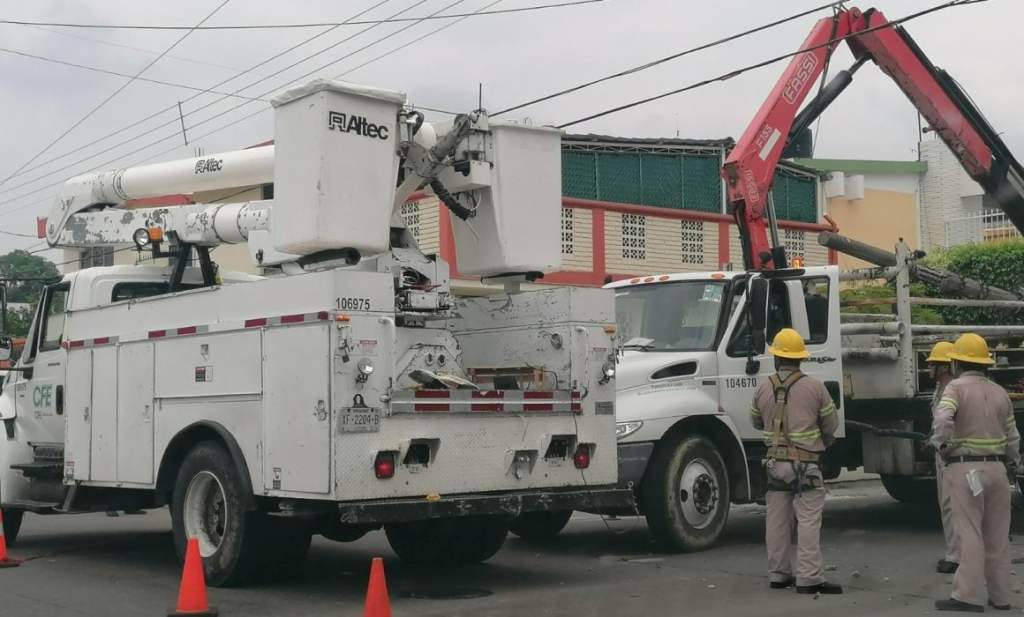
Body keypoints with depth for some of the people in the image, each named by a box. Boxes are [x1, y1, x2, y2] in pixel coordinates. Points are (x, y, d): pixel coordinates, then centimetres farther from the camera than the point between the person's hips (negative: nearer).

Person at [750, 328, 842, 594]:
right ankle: (809, 578, -6)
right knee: (808, 521, -3)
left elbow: (757, 422, 17)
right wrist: (820, 442, 23)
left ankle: (778, 574, 17)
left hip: (775, 461, 4)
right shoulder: (814, 387, -6)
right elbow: (831, 425, 3)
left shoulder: (763, 389, 2)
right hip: (806, 462, -4)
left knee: (777, 520, 10)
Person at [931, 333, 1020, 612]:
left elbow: (942, 418, -25)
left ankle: (967, 596, -5)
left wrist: (941, 445, -9)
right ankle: (1000, 596, 17)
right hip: (997, 468, 5)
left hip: (965, 468, -5)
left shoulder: (956, 387, -6)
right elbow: (1012, 436, 15)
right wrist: (1013, 465, 29)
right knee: (998, 536, 11)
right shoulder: (999, 392, 11)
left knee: (970, 533, -4)